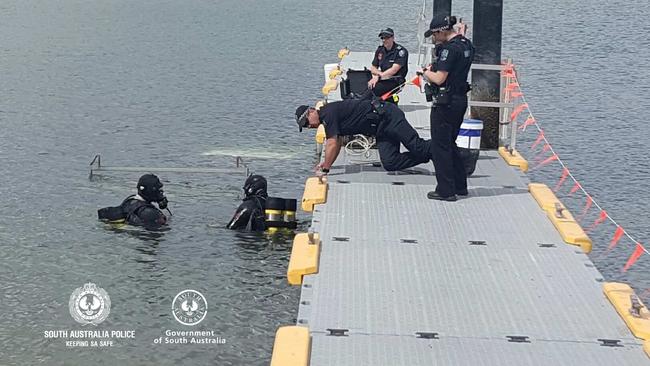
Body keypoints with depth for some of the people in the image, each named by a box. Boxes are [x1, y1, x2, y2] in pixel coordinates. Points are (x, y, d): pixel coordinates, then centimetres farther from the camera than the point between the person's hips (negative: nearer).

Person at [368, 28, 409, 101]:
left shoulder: (400, 51, -8)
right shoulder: (380, 50, 13)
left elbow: (394, 70, -17)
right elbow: (373, 68, 16)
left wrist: (378, 77, -22)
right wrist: (379, 73, -7)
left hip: (395, 81, -6)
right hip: (383, 79, 6)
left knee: (374, 89, -32)